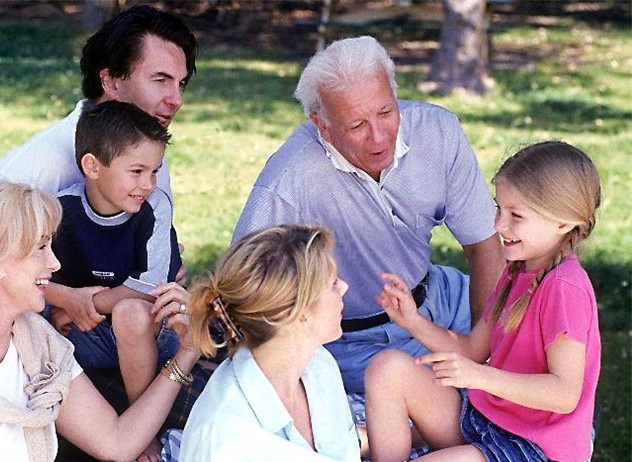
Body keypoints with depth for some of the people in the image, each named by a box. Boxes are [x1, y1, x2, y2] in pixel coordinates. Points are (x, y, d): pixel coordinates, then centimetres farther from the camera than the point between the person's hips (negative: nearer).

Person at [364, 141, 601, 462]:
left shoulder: (565, 288, -20)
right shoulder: (517, 273, 12)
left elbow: (565, 394, -26)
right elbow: (472, 350, 15)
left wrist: (478, 376, -33)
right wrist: (413, 321, 1)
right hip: (481, 416, 10)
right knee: (388, 369, -6)